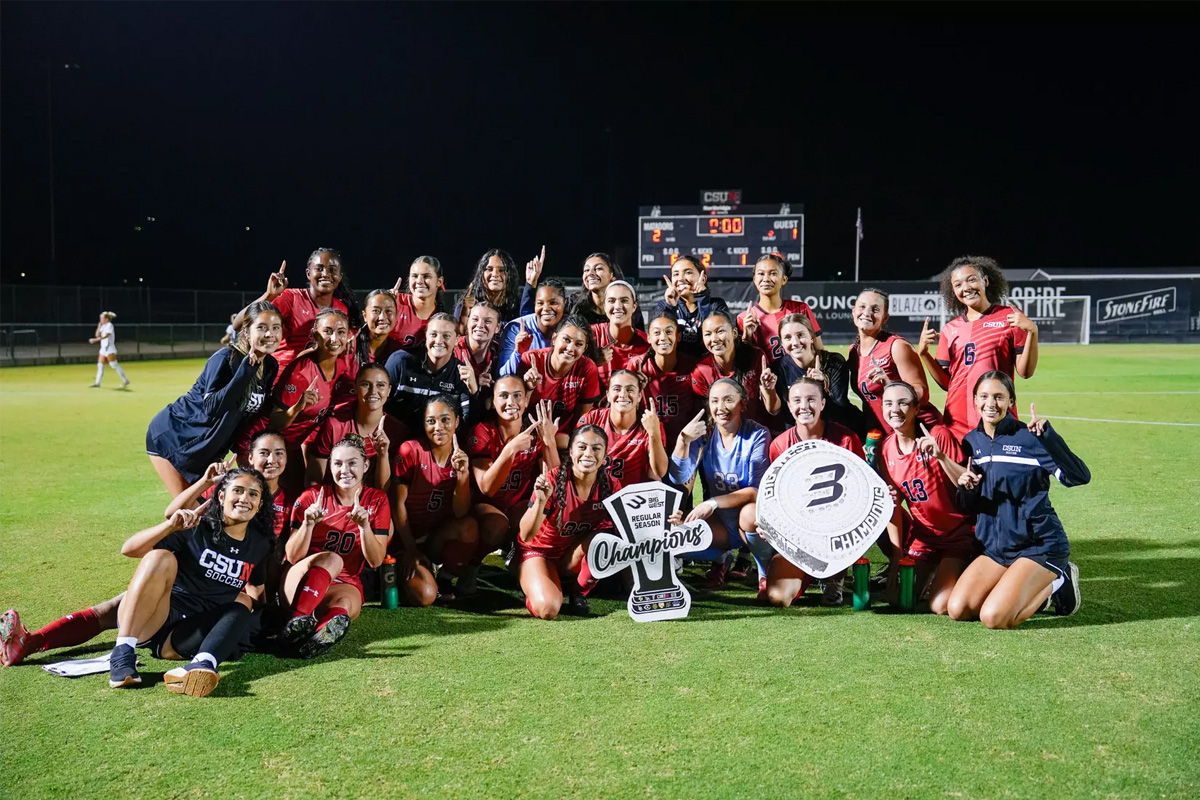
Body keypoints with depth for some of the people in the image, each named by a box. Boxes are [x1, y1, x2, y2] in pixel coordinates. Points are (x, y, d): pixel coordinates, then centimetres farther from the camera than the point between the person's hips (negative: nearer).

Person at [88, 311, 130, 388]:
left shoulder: (109, 325, -10)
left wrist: (95, 340, -26)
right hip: (103, 349, 9)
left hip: (109, 349, -9)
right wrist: (99, 326, 5)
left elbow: (105, 336, -20)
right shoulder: (103, 326, 15)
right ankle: (97, 383, 5)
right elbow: (97, 335, 13)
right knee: (100, 365, 4)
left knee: (114, 365, -10)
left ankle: (125, 380, -6)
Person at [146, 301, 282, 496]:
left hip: (208, 446, 7)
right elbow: (213, 408, -37)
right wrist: (247, 367, -40)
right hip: (173, 437, -7)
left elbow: (259, 411, 8)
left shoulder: (270, 366, -4)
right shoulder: (226, 359, -25)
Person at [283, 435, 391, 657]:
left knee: (344, 604, -36)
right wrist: (308, 524, -21)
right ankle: (299, 619, -52)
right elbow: (292, 557, -3)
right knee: (331, 559, -35)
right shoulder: (312, 496, -1)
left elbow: (375, 561, -2)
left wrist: (364, 526, -19)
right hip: (301, 581, -1)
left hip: (346, 583, 1)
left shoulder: (377, 500, 3)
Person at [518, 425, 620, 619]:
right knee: (548, 609, -28)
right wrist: (540, 501, -44)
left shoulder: (611, 486, -15)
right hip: (539, 550, -3)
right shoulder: (553, 481, -26)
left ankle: (578, 592, -2)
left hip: (575, 555, 3)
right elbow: (526, 536, -27)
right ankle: (537, 589, 10)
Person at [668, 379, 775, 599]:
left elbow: (758, 490, -21)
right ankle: (721, 558, 11)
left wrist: (713, 502, -30)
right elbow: (679, 478, -12)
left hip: (752, 519, -3)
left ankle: (767, 572, -6)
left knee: (750, 512, -38)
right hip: (720, 523, 3)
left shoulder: (757, 435, -13)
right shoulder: (704, 433, -3)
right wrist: (683, 440, -28)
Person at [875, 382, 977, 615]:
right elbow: (893, 505, 2)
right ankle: (933, 571, 29)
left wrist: (940, 456, -35)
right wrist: (897, 555, 0)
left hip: (958, 533, -5)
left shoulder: (938, 435, -17)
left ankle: (957, 569, 14)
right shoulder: (886, 449, -3)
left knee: (940, 606, -15)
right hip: (923, 537, 5)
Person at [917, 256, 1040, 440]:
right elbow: (945, 382, 12)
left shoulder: (1010, 317, 3)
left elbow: (1025, 372, -1)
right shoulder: (950, 329, 12)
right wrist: (923, 353, 0)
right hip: (957, 422, 3)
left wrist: (1032, 332, -13)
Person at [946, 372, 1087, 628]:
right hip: (995, 547, 6)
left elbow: (1079, 476, -23)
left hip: (1038, 546, -6)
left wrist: (1048, 435, -33)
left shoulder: (1029, 438, -11)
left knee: (994, 618, -21)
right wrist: (965, 489, -12)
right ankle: (1032, 589, 13)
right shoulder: (971, 442, 6)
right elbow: (967, 506, 11)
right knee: (957, 610, -9)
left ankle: (1057, 584, 6)